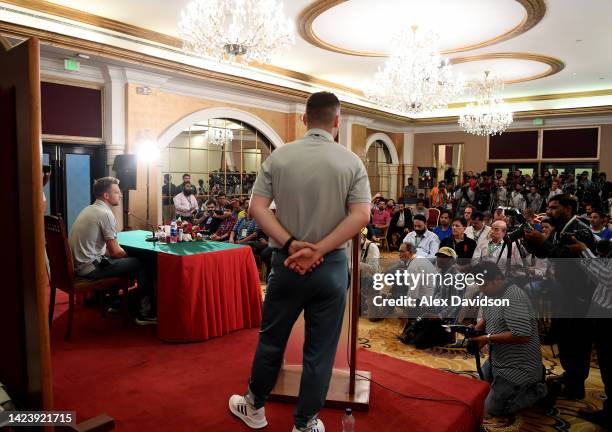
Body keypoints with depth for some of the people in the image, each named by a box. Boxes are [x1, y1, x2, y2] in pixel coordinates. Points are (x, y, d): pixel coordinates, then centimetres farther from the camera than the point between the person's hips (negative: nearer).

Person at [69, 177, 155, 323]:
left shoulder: (89, 209, 13)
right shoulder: (106, 214, -16)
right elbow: (115, 252, -15)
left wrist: (123, 253, 11)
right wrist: (129, 255, 4)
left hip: (77, 264, 10)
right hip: (89, 268, -10)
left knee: (118, 260, 26)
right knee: (140, 265, -3)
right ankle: (146, 313, 6)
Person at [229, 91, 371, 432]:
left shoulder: (278, 157, -1)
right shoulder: (352, 161, -4)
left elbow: (257, 207, -6)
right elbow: (361, 216, -12)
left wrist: (291, 245, -11)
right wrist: (318, 250, -14)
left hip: (287, 262, 2)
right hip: (331, 266, -1)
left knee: (272, 338, 18)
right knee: (320, 349, 11)